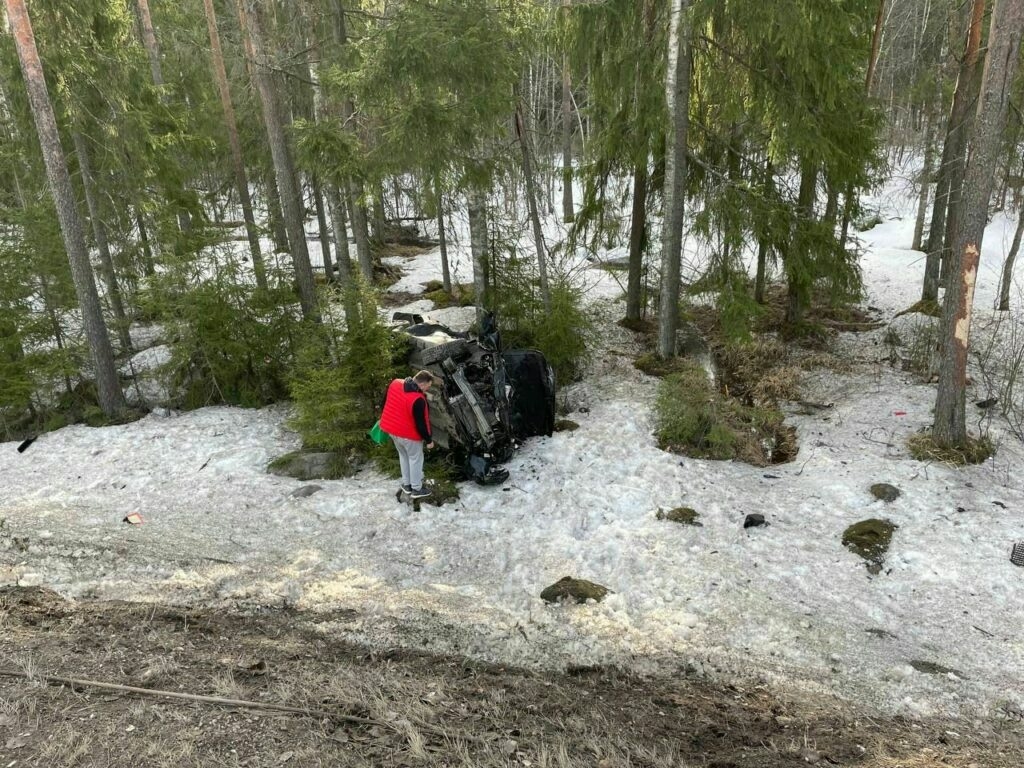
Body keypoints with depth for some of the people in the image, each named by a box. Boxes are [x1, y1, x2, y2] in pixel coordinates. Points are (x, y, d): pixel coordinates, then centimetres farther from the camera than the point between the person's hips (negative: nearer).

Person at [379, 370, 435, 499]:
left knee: (403, 456, 25)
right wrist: (428, 440, -9)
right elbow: (421, 423, -23)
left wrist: (382, 417, 24)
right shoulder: (418, 400, -30)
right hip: (408, 434, -7)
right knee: (415, 459, 12)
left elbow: (385, 401, 8)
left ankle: (406, 484, 38)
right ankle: (416, 489, 25)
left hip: (391, 428, 8)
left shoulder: (395, 383, -8)